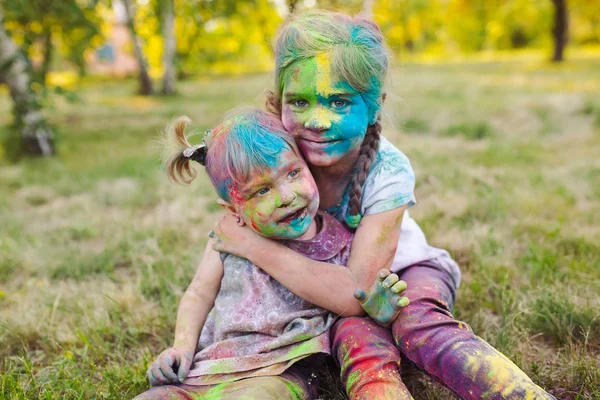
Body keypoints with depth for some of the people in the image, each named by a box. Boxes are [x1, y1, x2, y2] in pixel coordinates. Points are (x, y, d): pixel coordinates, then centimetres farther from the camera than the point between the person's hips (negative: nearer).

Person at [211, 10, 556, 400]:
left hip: (406, 270, -1)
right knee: (360, 343, -34)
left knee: (421, 326, -36)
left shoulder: (388, 173, -28)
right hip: (328, 285, 1)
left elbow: (353, 292, -32)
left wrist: (254, 247, -33)